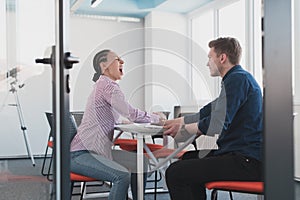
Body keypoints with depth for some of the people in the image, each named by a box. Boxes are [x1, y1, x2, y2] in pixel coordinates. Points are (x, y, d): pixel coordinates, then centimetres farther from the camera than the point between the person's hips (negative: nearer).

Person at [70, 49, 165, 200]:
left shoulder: (104, 85, 17)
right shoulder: (107, 85, -13)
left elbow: (121, 118, 17)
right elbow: (131, 114, -18)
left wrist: (151, 117, 7)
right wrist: (156, 118, -2)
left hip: (97, 150, 10)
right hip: (80, 154, -10)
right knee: (122, 175, -28)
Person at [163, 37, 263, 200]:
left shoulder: (238, 79, -14)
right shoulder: (239, 78, 20)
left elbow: (217, 125, -22)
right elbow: (208, 112, 27)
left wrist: (183, 128, -7)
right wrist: (177, 121, 25)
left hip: (247, 162, -11)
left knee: (175, 172, -17)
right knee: (188, 158, 27)